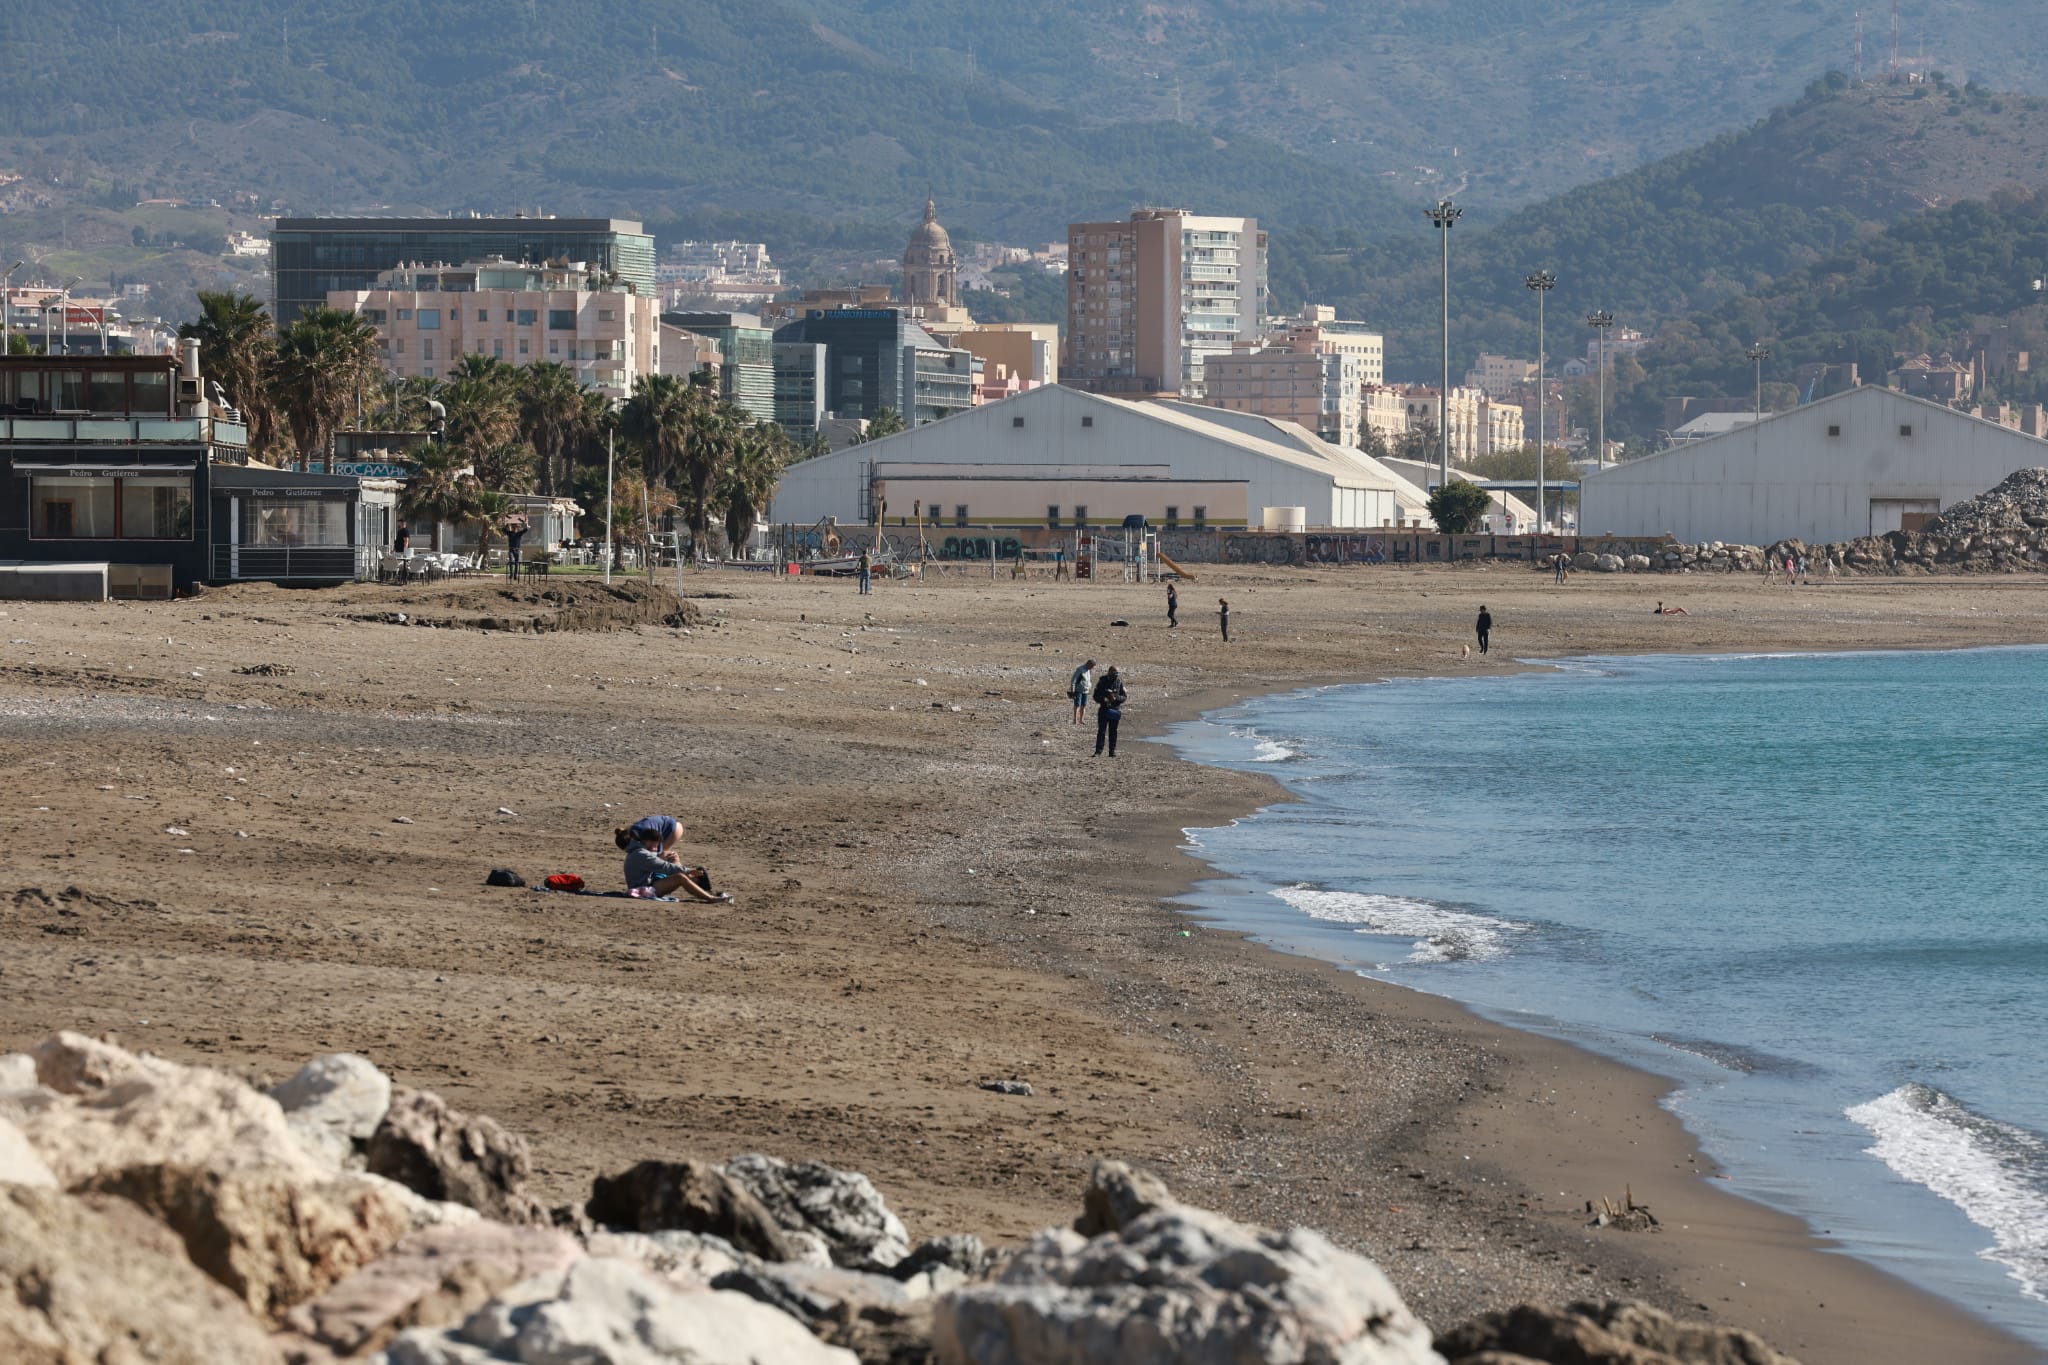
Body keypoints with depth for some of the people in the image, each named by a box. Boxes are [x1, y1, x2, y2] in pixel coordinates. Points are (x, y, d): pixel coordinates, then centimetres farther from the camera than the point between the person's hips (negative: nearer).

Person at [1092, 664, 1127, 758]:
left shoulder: (1119, 682, 1)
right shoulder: (1102, 682, -2)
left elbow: (1124, 696, 3)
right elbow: (1096, 696, 0)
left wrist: (1116, 698, -17)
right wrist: (1103, 699, -20)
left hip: (1115, 710, 1)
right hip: (1104, 709, -1)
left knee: (1113, 732, 7)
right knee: (1101, 731, -6)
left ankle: (1112, 751, 14)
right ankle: (1098, 752, -6)